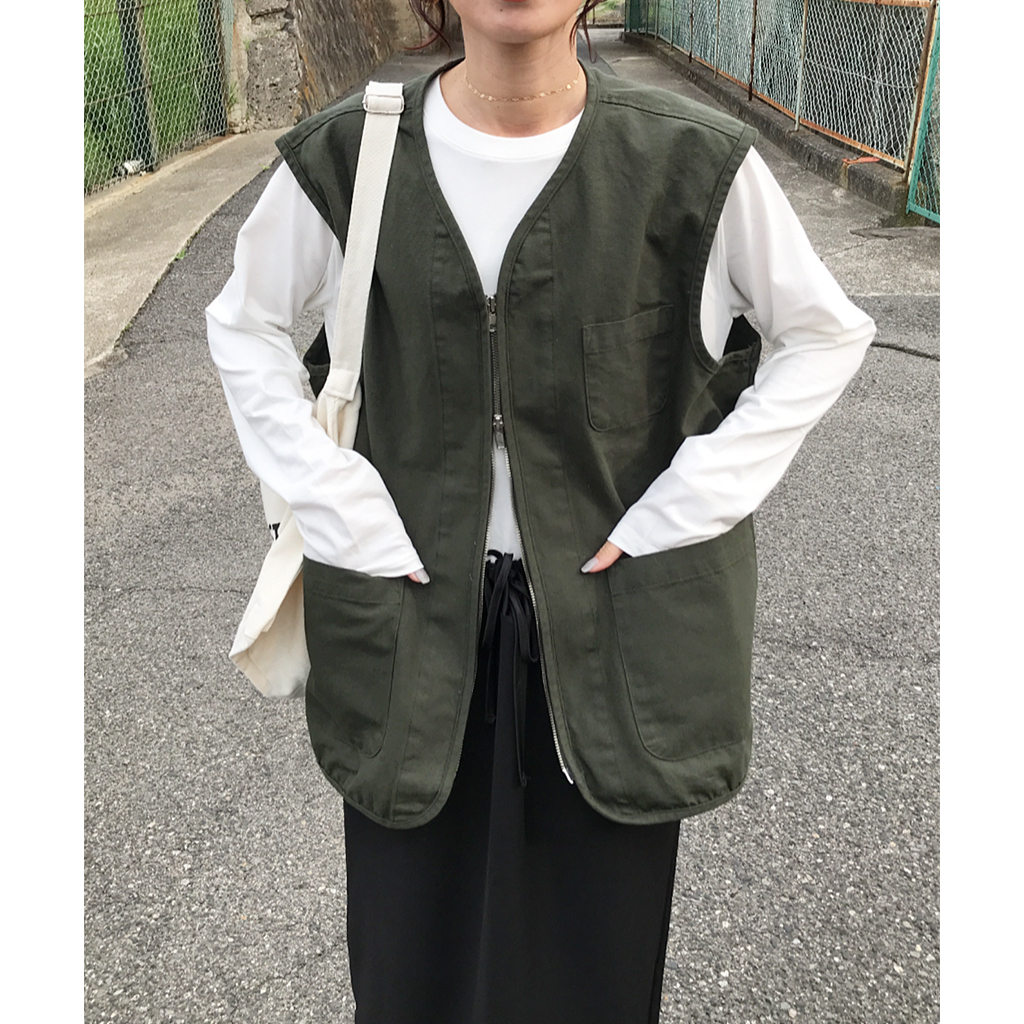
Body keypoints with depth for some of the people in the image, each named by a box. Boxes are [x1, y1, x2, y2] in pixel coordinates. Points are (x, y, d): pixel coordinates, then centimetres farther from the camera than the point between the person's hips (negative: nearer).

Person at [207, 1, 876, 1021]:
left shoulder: (695, 161, -8)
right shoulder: (347, 155, -4)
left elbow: (827, 335, 2)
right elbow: (244, 328, 8)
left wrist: (677, 511, -6)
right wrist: (344, 515, -2)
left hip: (615, 605, 0)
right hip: (416, 608, 1)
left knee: (599, 942, 16)